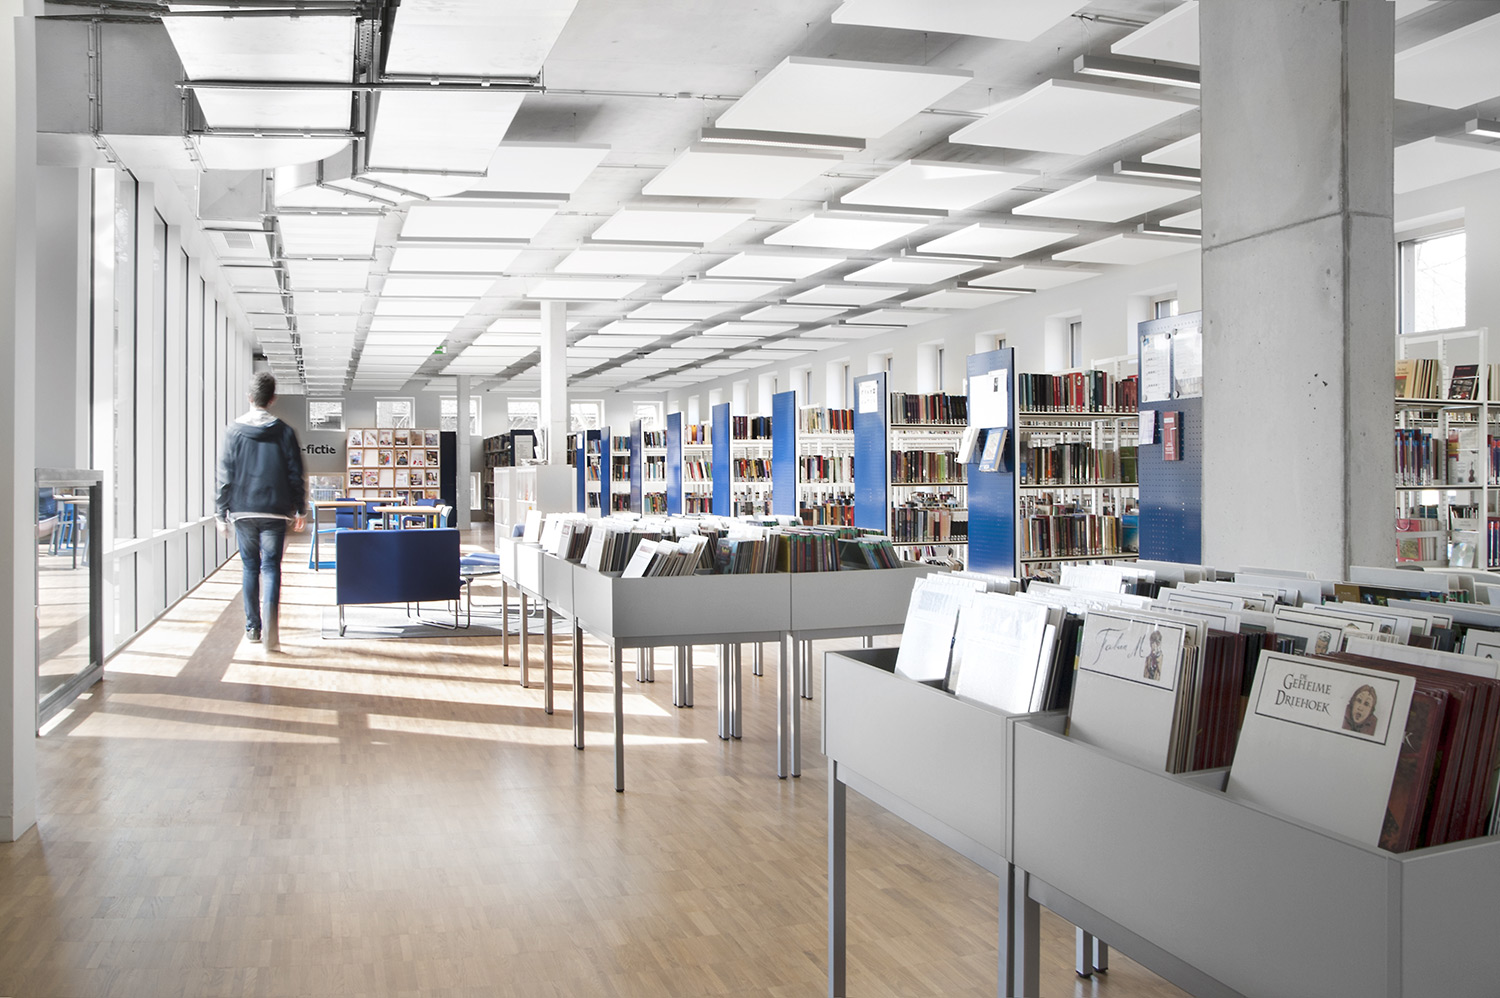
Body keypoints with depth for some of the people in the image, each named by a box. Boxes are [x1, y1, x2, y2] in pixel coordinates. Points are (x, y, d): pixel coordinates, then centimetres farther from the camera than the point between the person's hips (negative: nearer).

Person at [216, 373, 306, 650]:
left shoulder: (234, 431, 0)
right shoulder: (284, 432, 0)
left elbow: (225, 476, 0)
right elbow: (296, 474, 2)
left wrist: (222, 514, 7)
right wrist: (299, 510, 11)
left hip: (242, 511, 1)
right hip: (275, 512, -1)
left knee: (250, 567, 14)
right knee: (271, 567, -1)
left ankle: (252, 627, 19)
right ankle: (271, 624, -23)